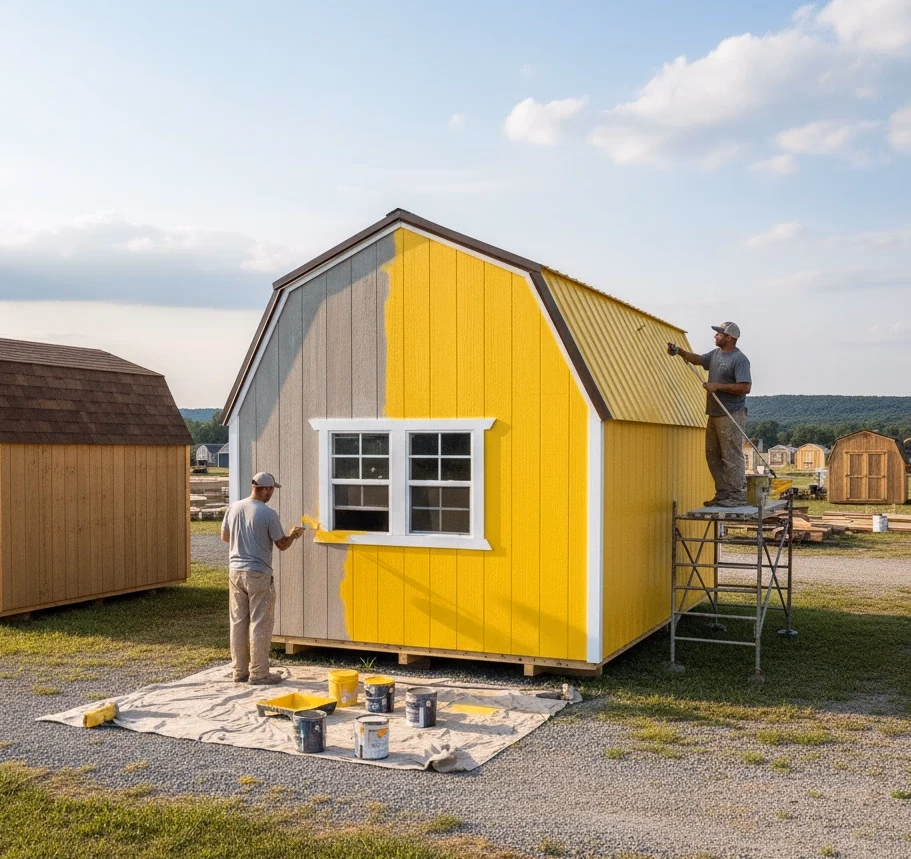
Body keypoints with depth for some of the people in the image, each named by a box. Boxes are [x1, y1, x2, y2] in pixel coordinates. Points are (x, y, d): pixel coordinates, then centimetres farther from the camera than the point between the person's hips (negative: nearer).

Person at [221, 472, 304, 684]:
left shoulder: (234, 508, 2)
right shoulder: (268, 514, -14)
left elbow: (224, 536, 13)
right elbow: (282, 544, -5)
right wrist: (294, 535, 16)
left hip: (235, 572, 6)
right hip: (258, 575, -6)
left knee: (238, 622, 12)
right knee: (260, 624, 2)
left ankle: (239, 671, 19)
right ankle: (258, 673, 7)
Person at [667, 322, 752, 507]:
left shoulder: (739, 359, -13)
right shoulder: (715, 354, 14)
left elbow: (745, 387, -21)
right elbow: (698, 359, 29)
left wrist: (718, 386, -18)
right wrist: (679, 352, 13)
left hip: (731, 416, -9)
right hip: (714, 415, 10)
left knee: (732, 457, -8)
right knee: (713, 456, 12)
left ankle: (738, 496, -4)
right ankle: (723, 493, 17)